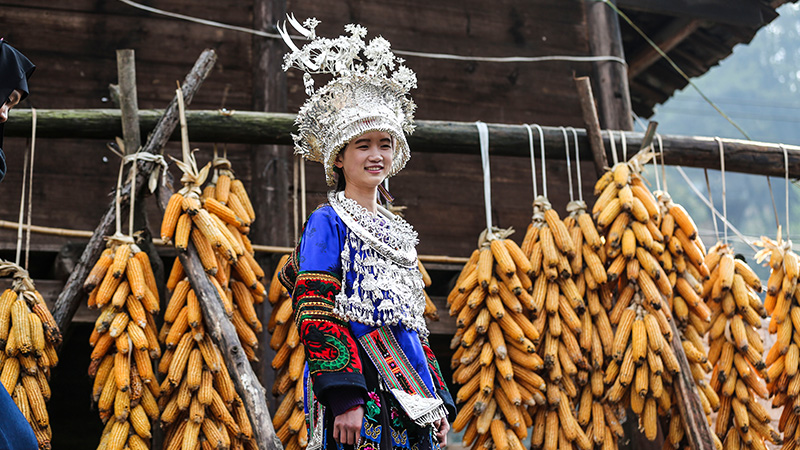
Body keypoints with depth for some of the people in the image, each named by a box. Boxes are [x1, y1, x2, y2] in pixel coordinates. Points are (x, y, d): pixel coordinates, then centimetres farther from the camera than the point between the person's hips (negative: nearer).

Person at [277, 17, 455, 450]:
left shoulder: (396, 231, 20)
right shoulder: (328, 222, -2)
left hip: (409, 391, 7)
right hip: (357, 386, -7)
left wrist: (438, 401, 15)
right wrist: (344, 395, -22)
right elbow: (314, 316, -12)